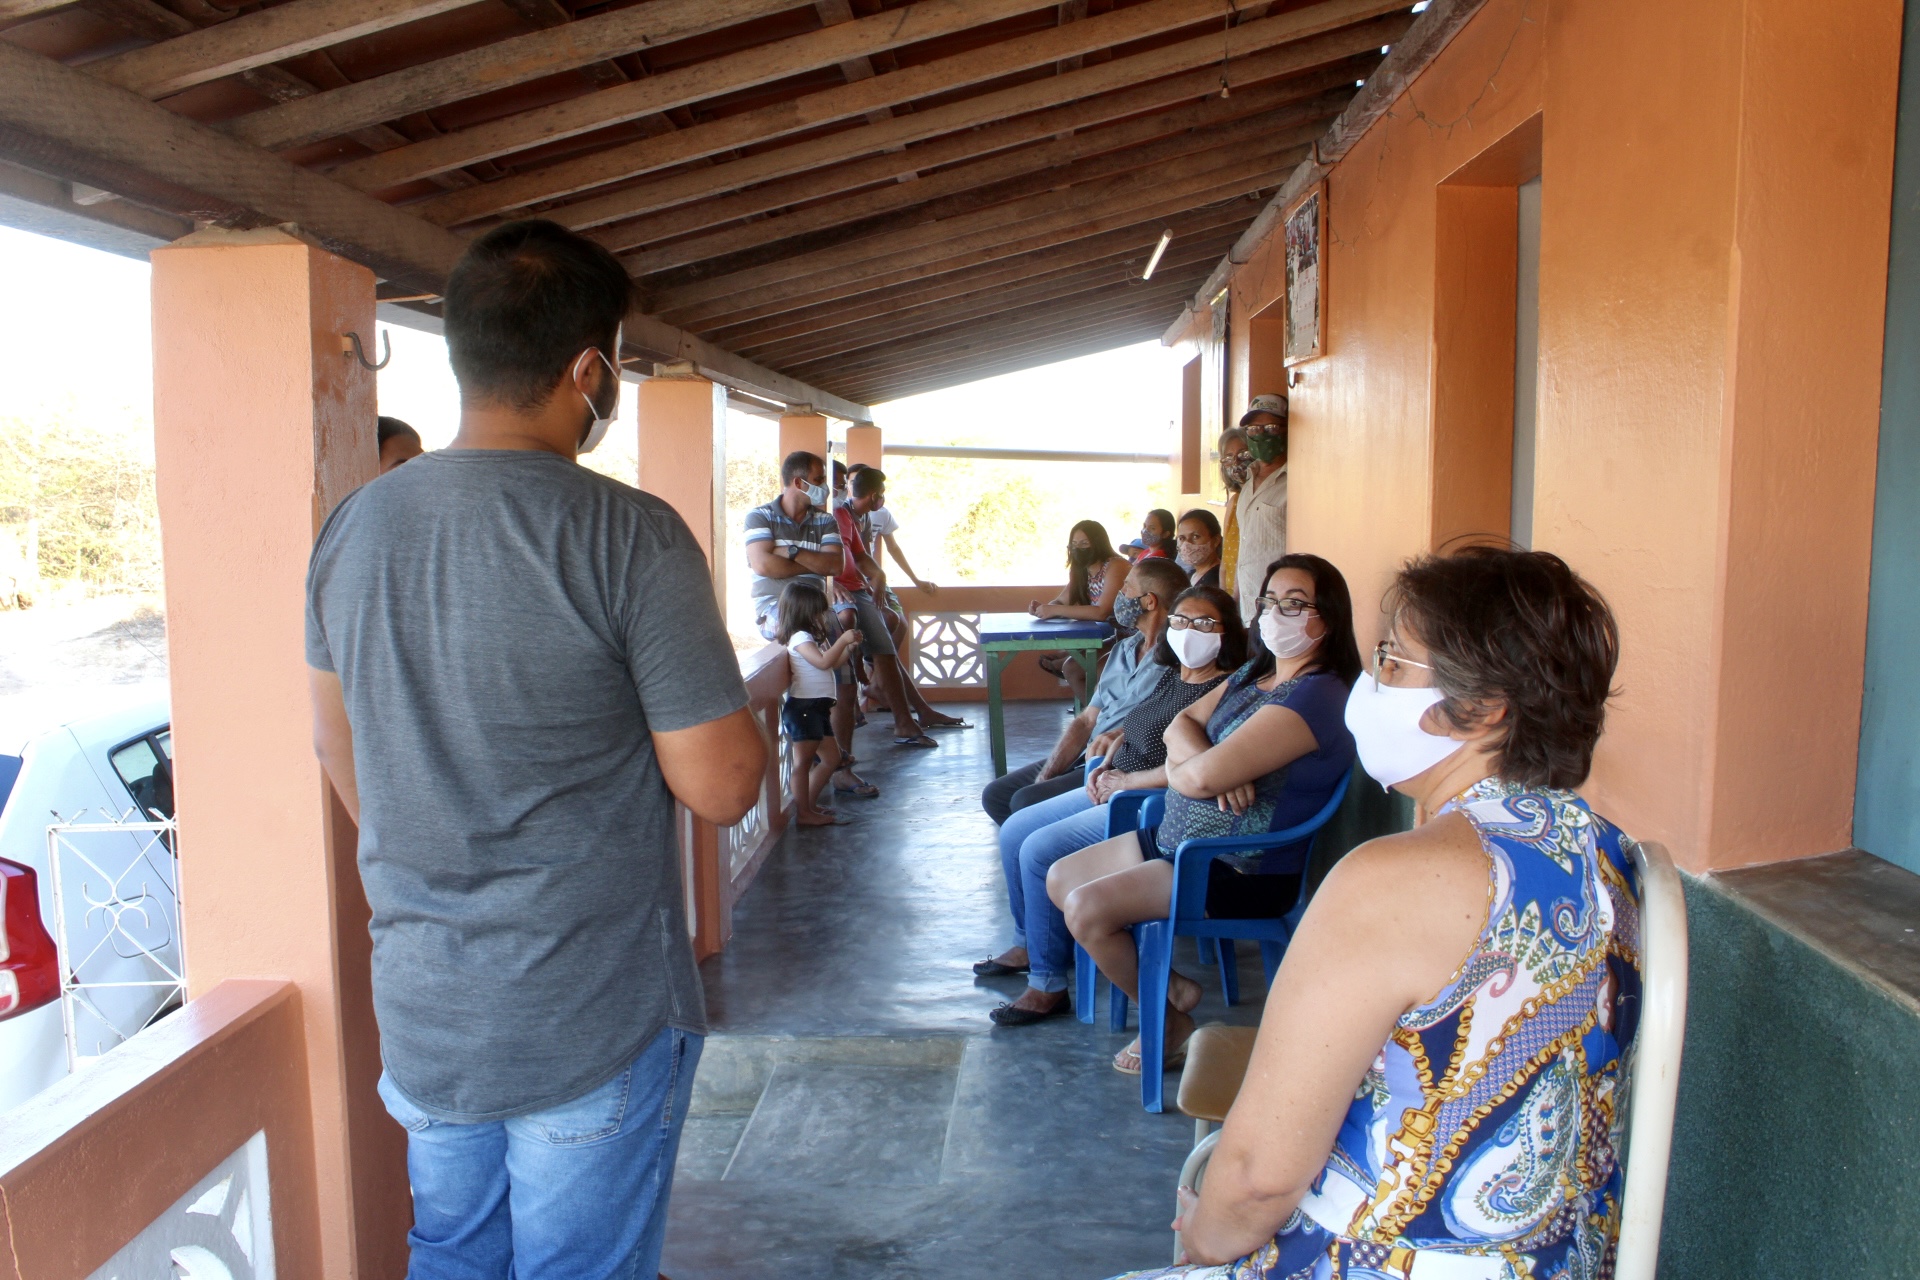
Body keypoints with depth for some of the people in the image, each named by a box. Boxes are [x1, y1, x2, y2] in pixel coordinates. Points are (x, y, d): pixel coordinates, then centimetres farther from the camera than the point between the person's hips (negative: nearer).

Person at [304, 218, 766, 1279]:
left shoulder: (351, 528, 1)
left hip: (419, 1013, 6)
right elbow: (720, 788, -18)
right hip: (596, 1027, -6)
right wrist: (751, 694, 2)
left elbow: (336, 746, 14)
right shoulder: (629, 534, -19)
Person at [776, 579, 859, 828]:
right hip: (803, 707, -11)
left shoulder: (812, 638, 19)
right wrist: (842, 640, -26)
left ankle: (809, 803, 24)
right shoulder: (800, 638, -13)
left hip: (817, 707, 11)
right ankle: (803, 813, -3)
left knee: (831, 758, 16)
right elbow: (823, 662, -27)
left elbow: (834, 664, 22)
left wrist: (849, 647, 11)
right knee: (803, 761, -6)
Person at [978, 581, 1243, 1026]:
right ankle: (1028, 943, 25)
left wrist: (1126, 781, -16)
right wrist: (1106, 764, 3)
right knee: (1014, 832, 8)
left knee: (1041, 851, -21)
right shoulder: (1170, 675, 12)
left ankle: (1048, 985, -9)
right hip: (1115, 789, 10)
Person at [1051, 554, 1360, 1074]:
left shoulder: (1316, 696, -23)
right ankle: (1169, 984, 14)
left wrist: (1186, 768, -5)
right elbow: (1180, 725, 4)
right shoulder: (1254, 673, 9)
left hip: (1241, 870, -10)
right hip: (1178, 836, 10)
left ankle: (1170, 1023, 5)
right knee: (1060, 879, 10)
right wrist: (1209, 762, -18)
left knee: (1087, 908, -20)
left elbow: (1203, 778, -29)